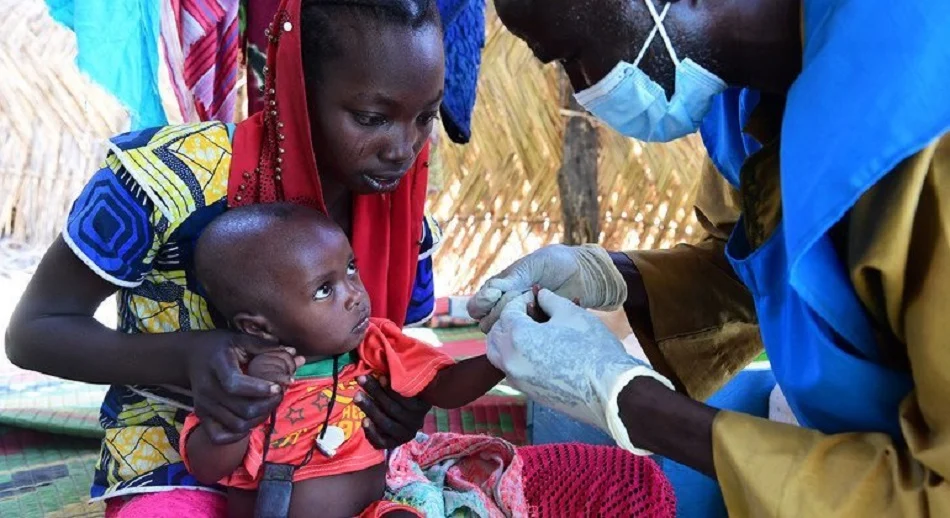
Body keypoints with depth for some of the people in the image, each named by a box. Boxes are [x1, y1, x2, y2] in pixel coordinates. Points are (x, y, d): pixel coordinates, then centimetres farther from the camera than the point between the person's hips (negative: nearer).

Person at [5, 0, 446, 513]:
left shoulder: (400, 219, -5)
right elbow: (34, 330, -12)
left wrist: (401, 408, -16)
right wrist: (187, 358, -30)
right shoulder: (171, 178, -21)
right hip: (176, 470, -4)